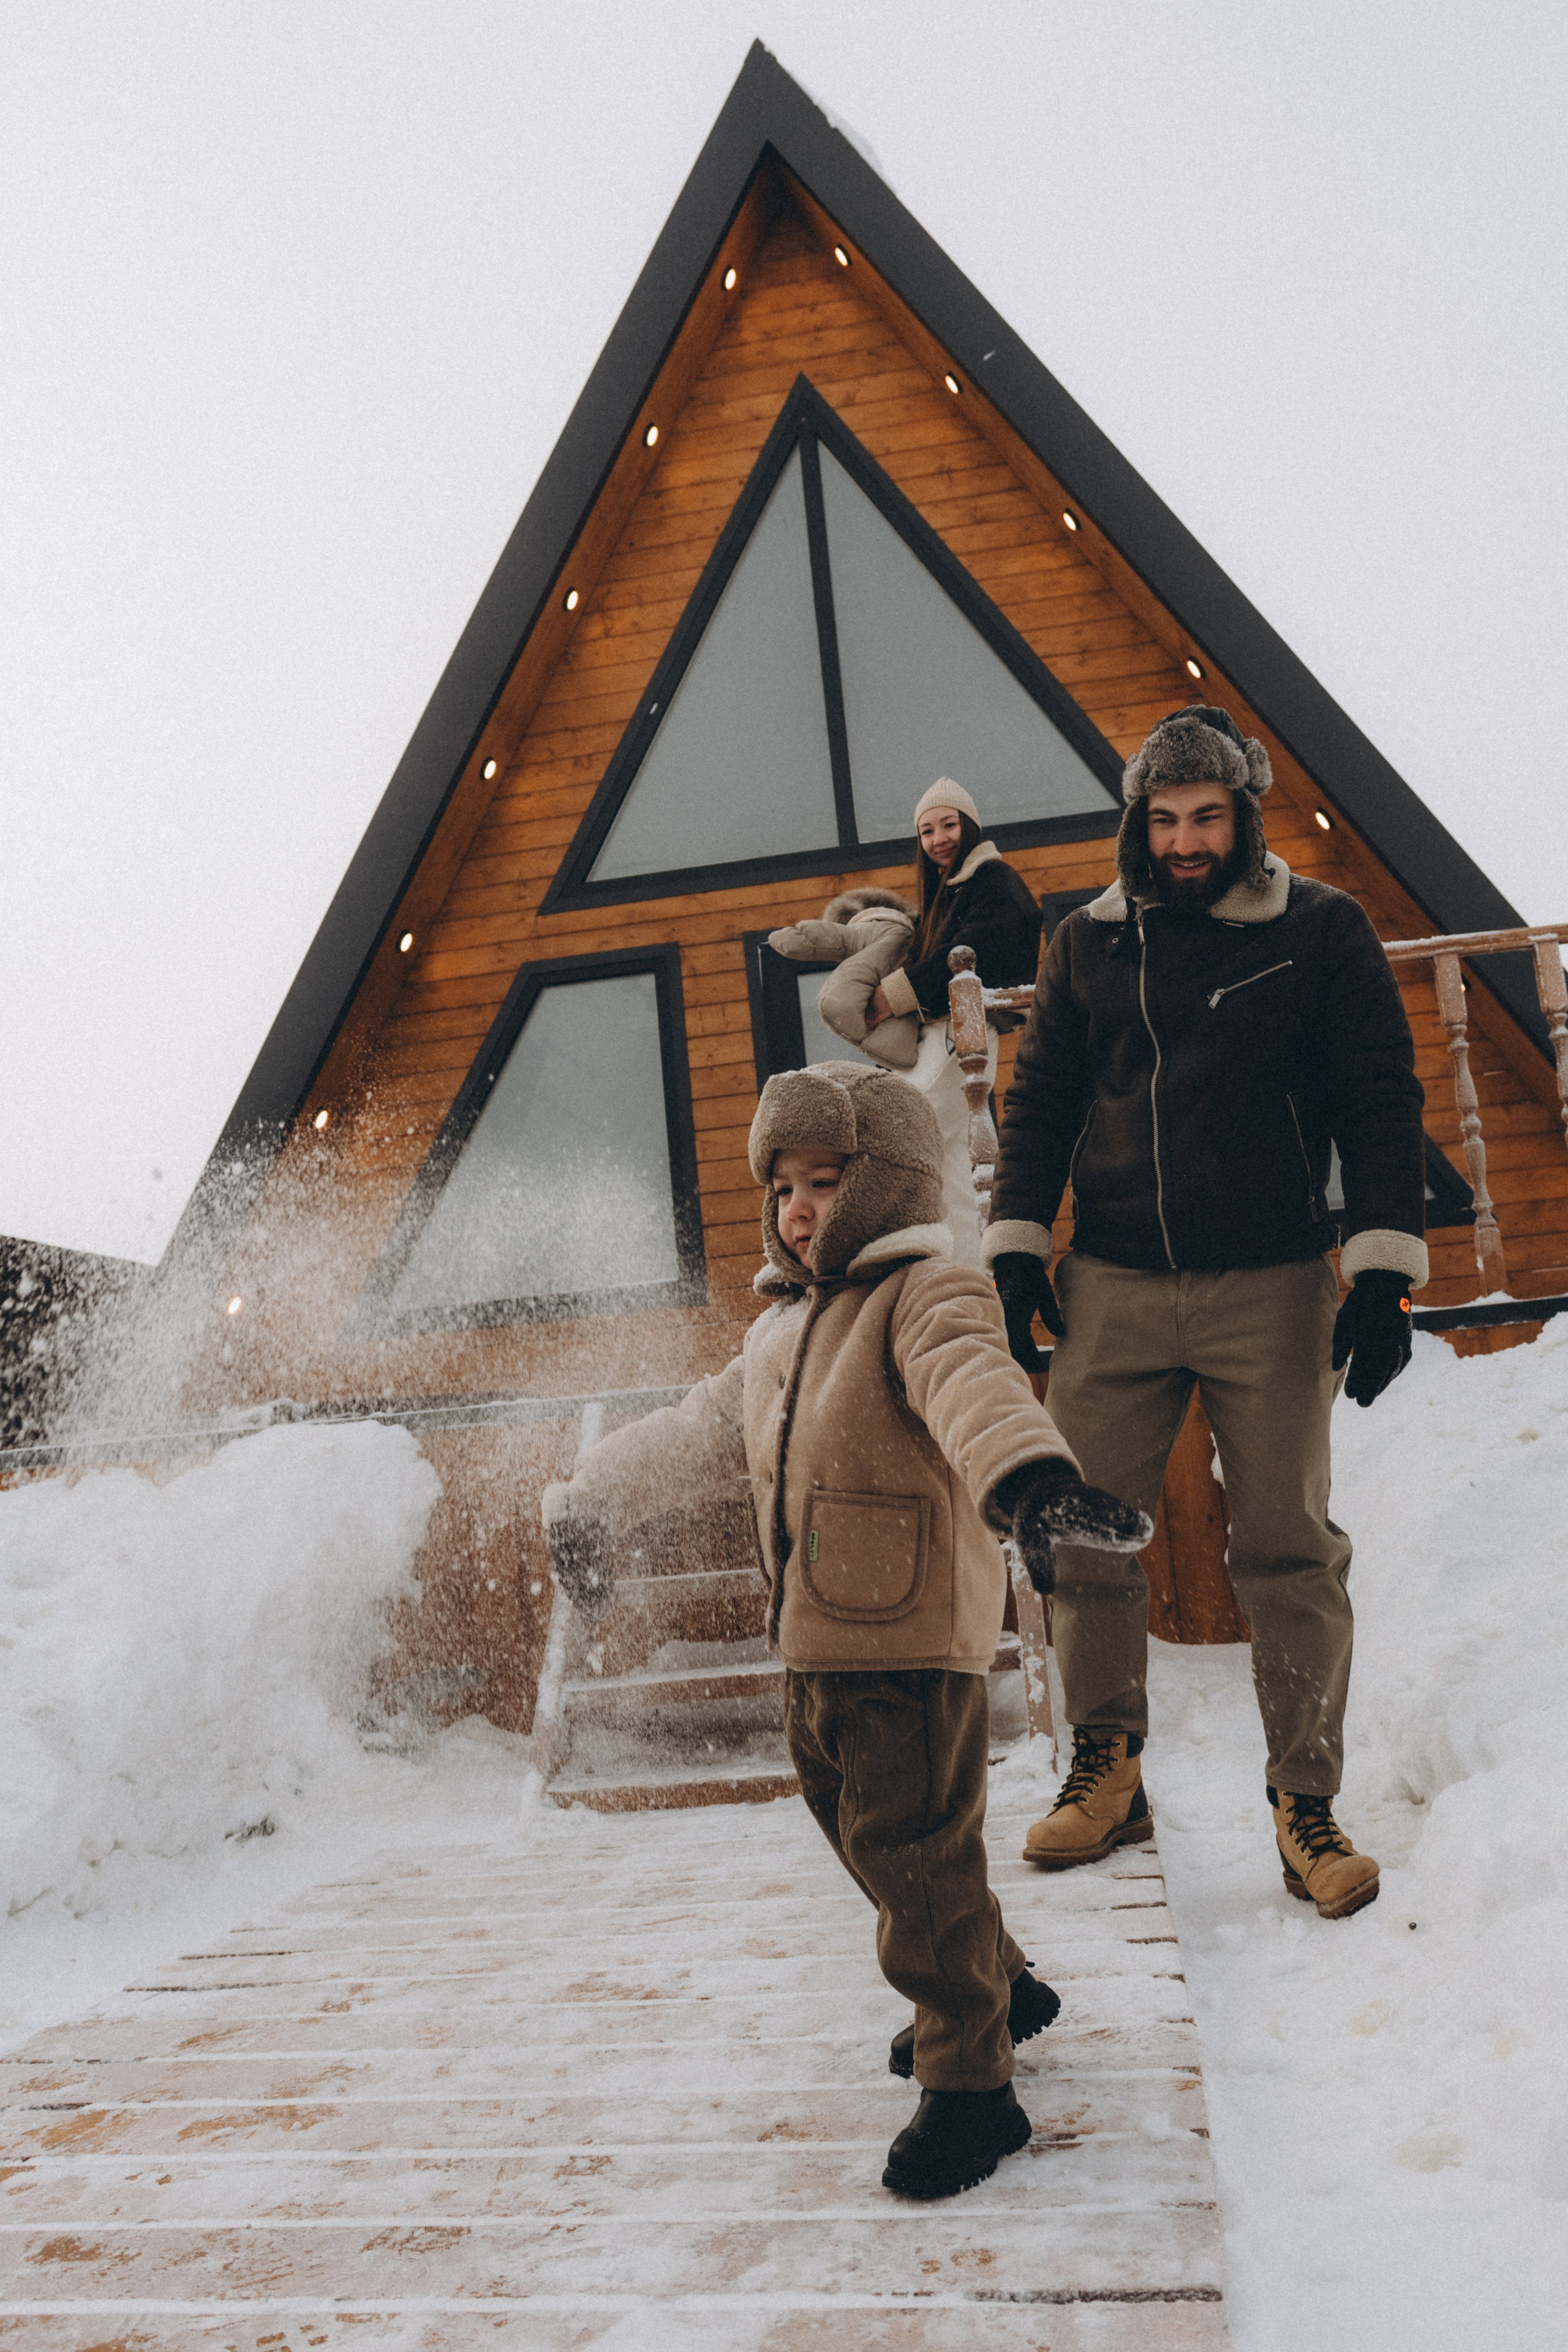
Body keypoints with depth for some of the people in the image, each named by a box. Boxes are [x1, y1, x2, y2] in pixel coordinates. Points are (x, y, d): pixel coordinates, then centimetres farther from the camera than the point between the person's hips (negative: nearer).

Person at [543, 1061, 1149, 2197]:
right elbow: (705, 1430, 27)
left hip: (913, 1642, -9)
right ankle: (999, 1987, 43)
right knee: (870, 1839, 21)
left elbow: (973, 1385, -36)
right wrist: (596, 1500, 29)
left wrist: (1029, 1476, -55)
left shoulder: (930, 1294, -13)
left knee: (915, 1855, -3)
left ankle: (970, 2086, 15)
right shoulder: (781, 1327, 16)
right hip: (812, 1646, 9)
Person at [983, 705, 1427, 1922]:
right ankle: (1106, 1774, 18)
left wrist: (1385, 1269, -6)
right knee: (1083, 1535, 2)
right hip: (1113, 1285, 2)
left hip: (1271, 1286, -2)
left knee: (1291, 1546, 1)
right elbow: (1041, 1098, 15)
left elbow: (1381, 1102, 1)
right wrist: (1016, 1245, 8)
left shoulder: (1323, 931, 3)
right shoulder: (1090, 942, 10)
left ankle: (1306, 1804, 14)